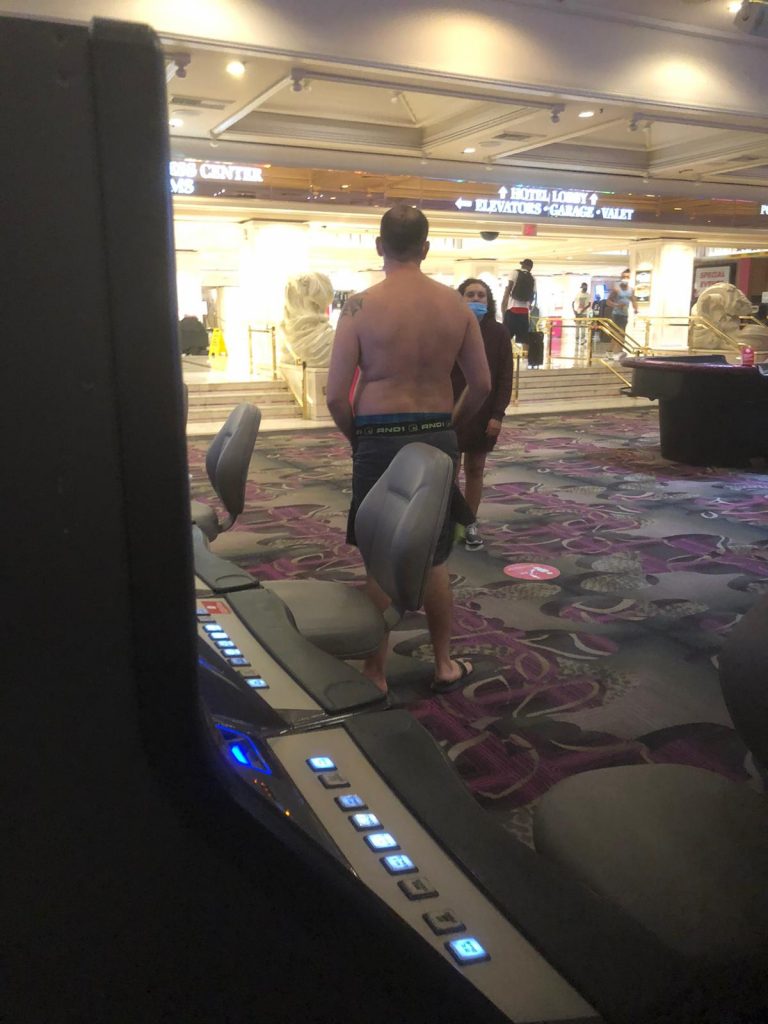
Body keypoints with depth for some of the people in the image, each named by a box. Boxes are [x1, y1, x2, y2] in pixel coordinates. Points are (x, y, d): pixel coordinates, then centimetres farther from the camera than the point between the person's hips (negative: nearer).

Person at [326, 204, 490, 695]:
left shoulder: (361, 306, -9)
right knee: (433, 558, 16)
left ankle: (376, 673, 19)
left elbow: (336, 395, -10)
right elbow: (481, 385, 5)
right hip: (438, 439, 3)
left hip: (380, 441, -3)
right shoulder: (457, 305, 1)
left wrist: (357, 436, 7)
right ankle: (445, 664, 28)